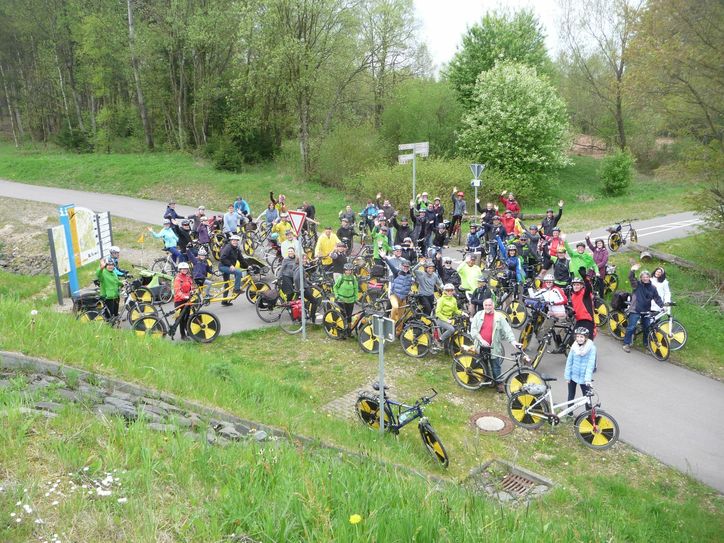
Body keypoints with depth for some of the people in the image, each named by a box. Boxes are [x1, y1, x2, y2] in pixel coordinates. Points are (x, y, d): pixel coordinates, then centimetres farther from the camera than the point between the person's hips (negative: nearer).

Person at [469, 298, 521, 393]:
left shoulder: (499, 317, -1)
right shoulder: (479, 315, 1)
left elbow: (507, 330, -6)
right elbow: (473, 329, -5)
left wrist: (513, 341, -19)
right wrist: (481, 340, -15)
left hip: (493, 347, -2)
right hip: (481, 346, 2)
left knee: (495, 366, 2)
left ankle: (499, 382, 15)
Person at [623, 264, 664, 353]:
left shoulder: (652, 288, 5)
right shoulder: (637, 284, -5)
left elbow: (657, 298, 7)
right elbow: (631, 278, -21)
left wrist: (663, 306, -6)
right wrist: (633, 271, -39)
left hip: (646, 311, 4)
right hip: (635, 310, -4)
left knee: (647, 328, 12)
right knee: (631, 327, -7)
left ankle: (646, 343, 31)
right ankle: (626, 344, 3)